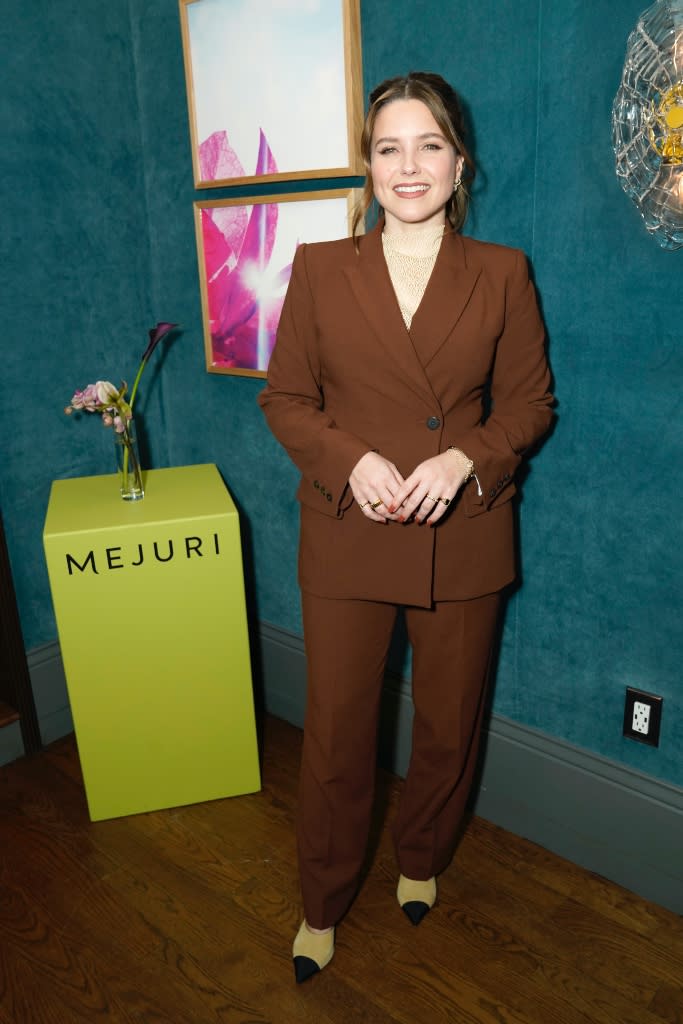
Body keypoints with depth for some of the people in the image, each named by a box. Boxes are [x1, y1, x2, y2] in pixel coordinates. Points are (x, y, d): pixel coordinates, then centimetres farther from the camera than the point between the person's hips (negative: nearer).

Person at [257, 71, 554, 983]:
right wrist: (352, 460, -16)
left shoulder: (501, 274, 1)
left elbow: (530, 401, 4)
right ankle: (323, 904, 36)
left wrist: (466, 458, -15)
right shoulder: (319, 268, 0)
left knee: (449, 723, 17)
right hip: (346, 540, 0)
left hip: (462, 542, 1)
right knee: (336, 730, 10)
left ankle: (422, 859, 48)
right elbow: (284, 397, 2)